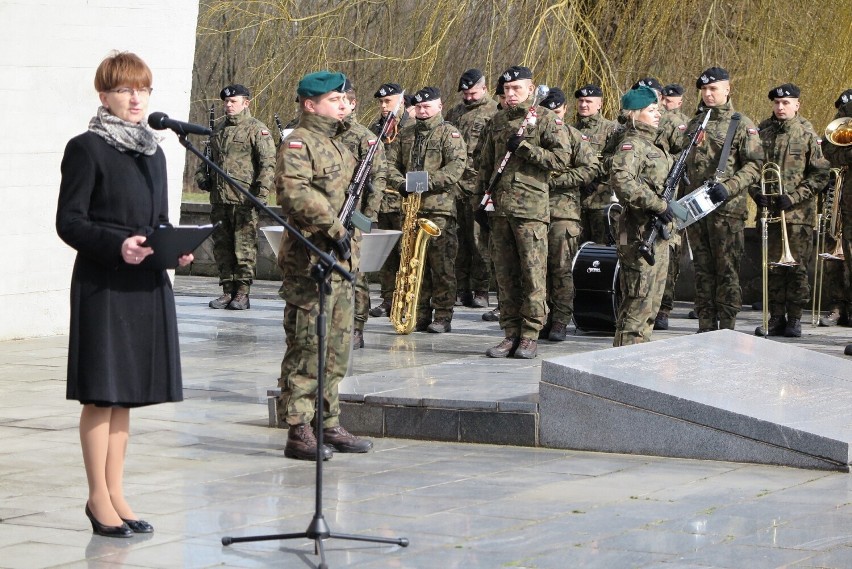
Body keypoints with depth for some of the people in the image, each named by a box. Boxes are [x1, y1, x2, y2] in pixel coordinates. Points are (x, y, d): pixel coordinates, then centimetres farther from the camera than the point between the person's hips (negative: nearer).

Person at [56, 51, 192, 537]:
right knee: (102, 393, -3)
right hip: (103, 285, -7)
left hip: (148, 285, 7)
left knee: (126, 395, 11)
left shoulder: (153, 152, 16)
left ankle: (115, 492, 17)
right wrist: (117, 245, -24)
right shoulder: (87, 149, -7)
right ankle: (99, 498, 4)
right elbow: (69, 222, -10)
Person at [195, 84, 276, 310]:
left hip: (244, 200, -7)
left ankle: (242, 294, -2)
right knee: (222, 247, 9)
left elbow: (268, 163, -10)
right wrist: (202, 176, 12)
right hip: (219, 199, 7)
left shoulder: (257, 130, -3)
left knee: (244, 247, -5)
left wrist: (261, 193, -18)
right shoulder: (219, 130, 18)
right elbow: (210, 158, 31)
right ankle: (227, 291, 15)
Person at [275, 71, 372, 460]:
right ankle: (298, 432, -5)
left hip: (341, 259, 9)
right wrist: (333, 227, -24)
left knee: (337, 346, 12)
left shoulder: (339, 146, 21)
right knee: (307, 346, -7)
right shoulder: (298, 143, -9)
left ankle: (329, 424, 20)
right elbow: (295, 193, -25)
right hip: (309, 262, -9)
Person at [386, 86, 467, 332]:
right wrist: (401, 184, -7)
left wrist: (427, 182, -20)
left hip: (440, 208, -5)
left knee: (442, 264, -6)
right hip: (411, 207, 5)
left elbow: (456, 167, -12)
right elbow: (391, 163, 13)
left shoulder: (449, 133, 0)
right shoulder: (405, 134, 18)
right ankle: (420, 314, 11)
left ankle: (443, 317, -2)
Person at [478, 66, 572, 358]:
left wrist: (524, 148, -13)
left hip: (531, 207, -6)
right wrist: (482, 197, 15)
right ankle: (511, 334, 11)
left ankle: (530, 336, -2)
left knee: (533, 272, -6)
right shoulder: (498, 121, 17)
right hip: (499, 207, 6)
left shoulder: (546, 119, 0)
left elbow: (562, 159, -9)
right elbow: (485, 163, 24)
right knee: (505, 274, 6)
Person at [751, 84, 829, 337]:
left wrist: (794, 197, -13)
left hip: (798, 212, -3)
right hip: (769, 210, 3)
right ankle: (776, 317, 14)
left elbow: (820, 174, -4)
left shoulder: (807, 134, -2)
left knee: (797, 267, 0)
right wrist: (756, 193, -7)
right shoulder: (762, 132, 7)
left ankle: (794, 319, 8)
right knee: (774, 267, 7)